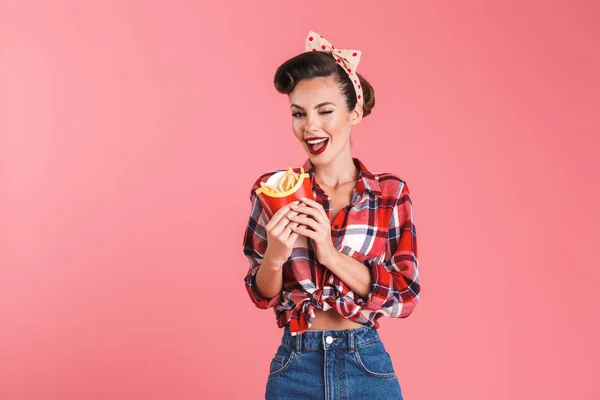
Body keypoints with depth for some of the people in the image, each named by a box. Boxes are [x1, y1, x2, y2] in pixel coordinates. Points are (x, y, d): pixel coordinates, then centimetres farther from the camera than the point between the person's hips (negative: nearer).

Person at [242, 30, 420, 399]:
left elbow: (406, 294, -8)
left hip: (367, 365, -1)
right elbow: (263, 295, 2)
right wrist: (275, 256, -18)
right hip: (295, 366, 1)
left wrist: (331, 253, -19)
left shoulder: (391, 192, -4)